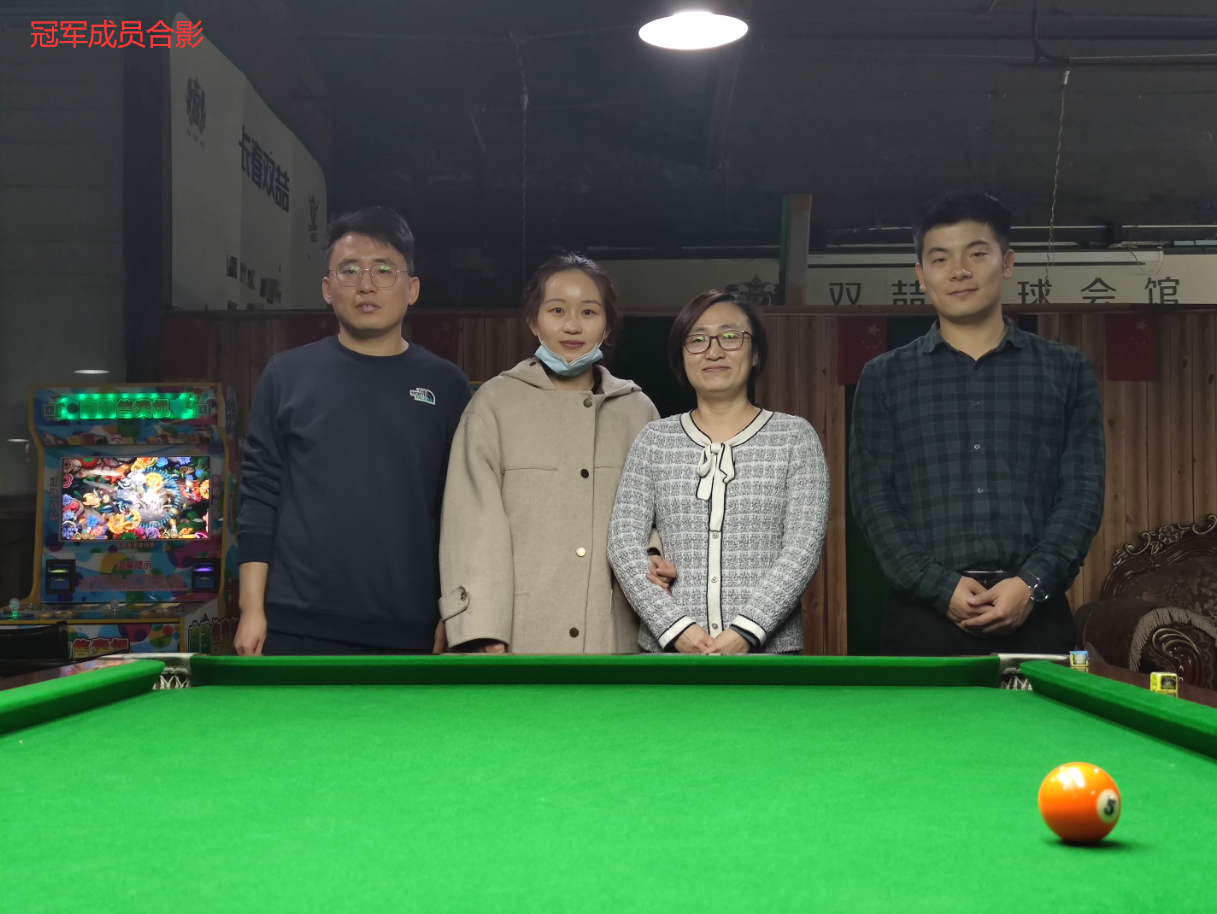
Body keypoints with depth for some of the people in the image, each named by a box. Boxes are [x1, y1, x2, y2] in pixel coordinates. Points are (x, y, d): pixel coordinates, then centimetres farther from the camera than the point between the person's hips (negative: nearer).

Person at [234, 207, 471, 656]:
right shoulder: (287, 375, 6)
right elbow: (260, 496, 4)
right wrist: (252, 608, -2)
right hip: (300, 629, -1)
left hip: (411, 634, 1)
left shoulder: (445, 386, 7)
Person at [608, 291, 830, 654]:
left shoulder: (796, 437, 4)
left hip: (767, 647, -1)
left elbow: (804, 547, -4)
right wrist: (675, 626, -12)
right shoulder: (655, 441, 7)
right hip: (668, 645, 1)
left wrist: (746, 630, -15)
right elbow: (624, 544, 1)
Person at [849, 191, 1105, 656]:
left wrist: (1032, 583, -10)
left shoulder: (1067, 371, 11)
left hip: (1033, 614, 0)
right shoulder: (884, 378, 10)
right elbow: (873, 498, 2)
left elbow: (1083, 492, 5)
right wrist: (941, 586, -10)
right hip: (923, 617, 0)